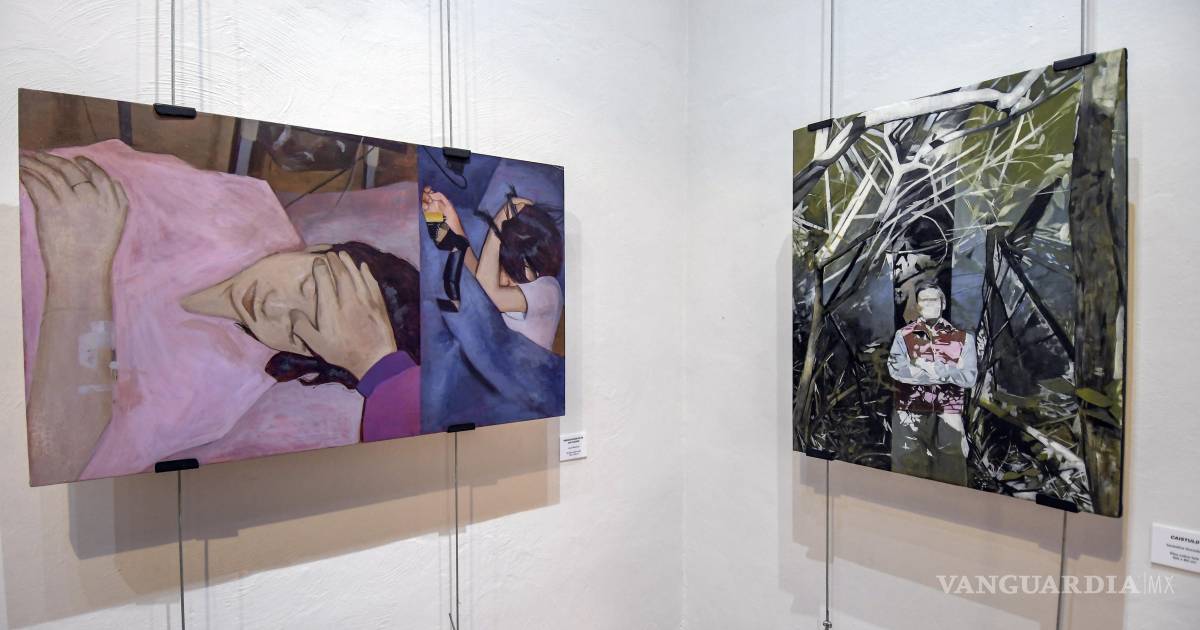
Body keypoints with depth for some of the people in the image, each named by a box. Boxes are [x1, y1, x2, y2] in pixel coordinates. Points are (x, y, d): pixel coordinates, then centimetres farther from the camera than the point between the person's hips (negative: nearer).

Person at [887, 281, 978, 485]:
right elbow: (896, 369, -12)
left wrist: (929, 367, -13)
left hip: (948, 417, 1)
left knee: (951, 475, 5)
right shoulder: (903, 335, 5)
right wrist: (947, 373, -11)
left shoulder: (962, 338, 7)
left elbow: (969, 377, -4)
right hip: (910, 416, -1)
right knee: (910, 474, 4)